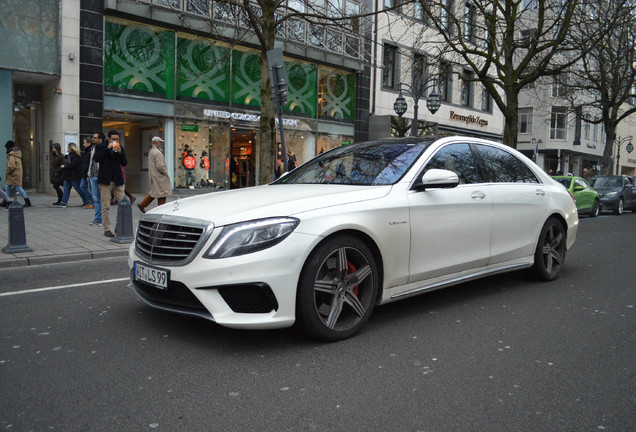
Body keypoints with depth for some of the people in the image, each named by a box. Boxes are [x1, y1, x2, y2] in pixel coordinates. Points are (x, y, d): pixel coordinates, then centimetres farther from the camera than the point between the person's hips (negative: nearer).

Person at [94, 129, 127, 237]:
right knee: (106, 206, -1)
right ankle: (107, 229, 7)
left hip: (117, 180, 4)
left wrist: (120, 153, -8)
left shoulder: (120, 148, 12)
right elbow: (96, 159, -15)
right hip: (105, 180, -4)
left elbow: (125, 163, 7)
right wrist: (107, 148, -16)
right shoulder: (101, 146, 1)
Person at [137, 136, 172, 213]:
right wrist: (165, 172, -10)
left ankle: (142, 204, 18)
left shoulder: (151, 151, 14)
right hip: (159, 176, -10)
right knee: (162, 192, -2)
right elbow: (159, 166, -23)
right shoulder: (157, 152, -17)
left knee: (154, 192, 18)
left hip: (153, 176, 10)